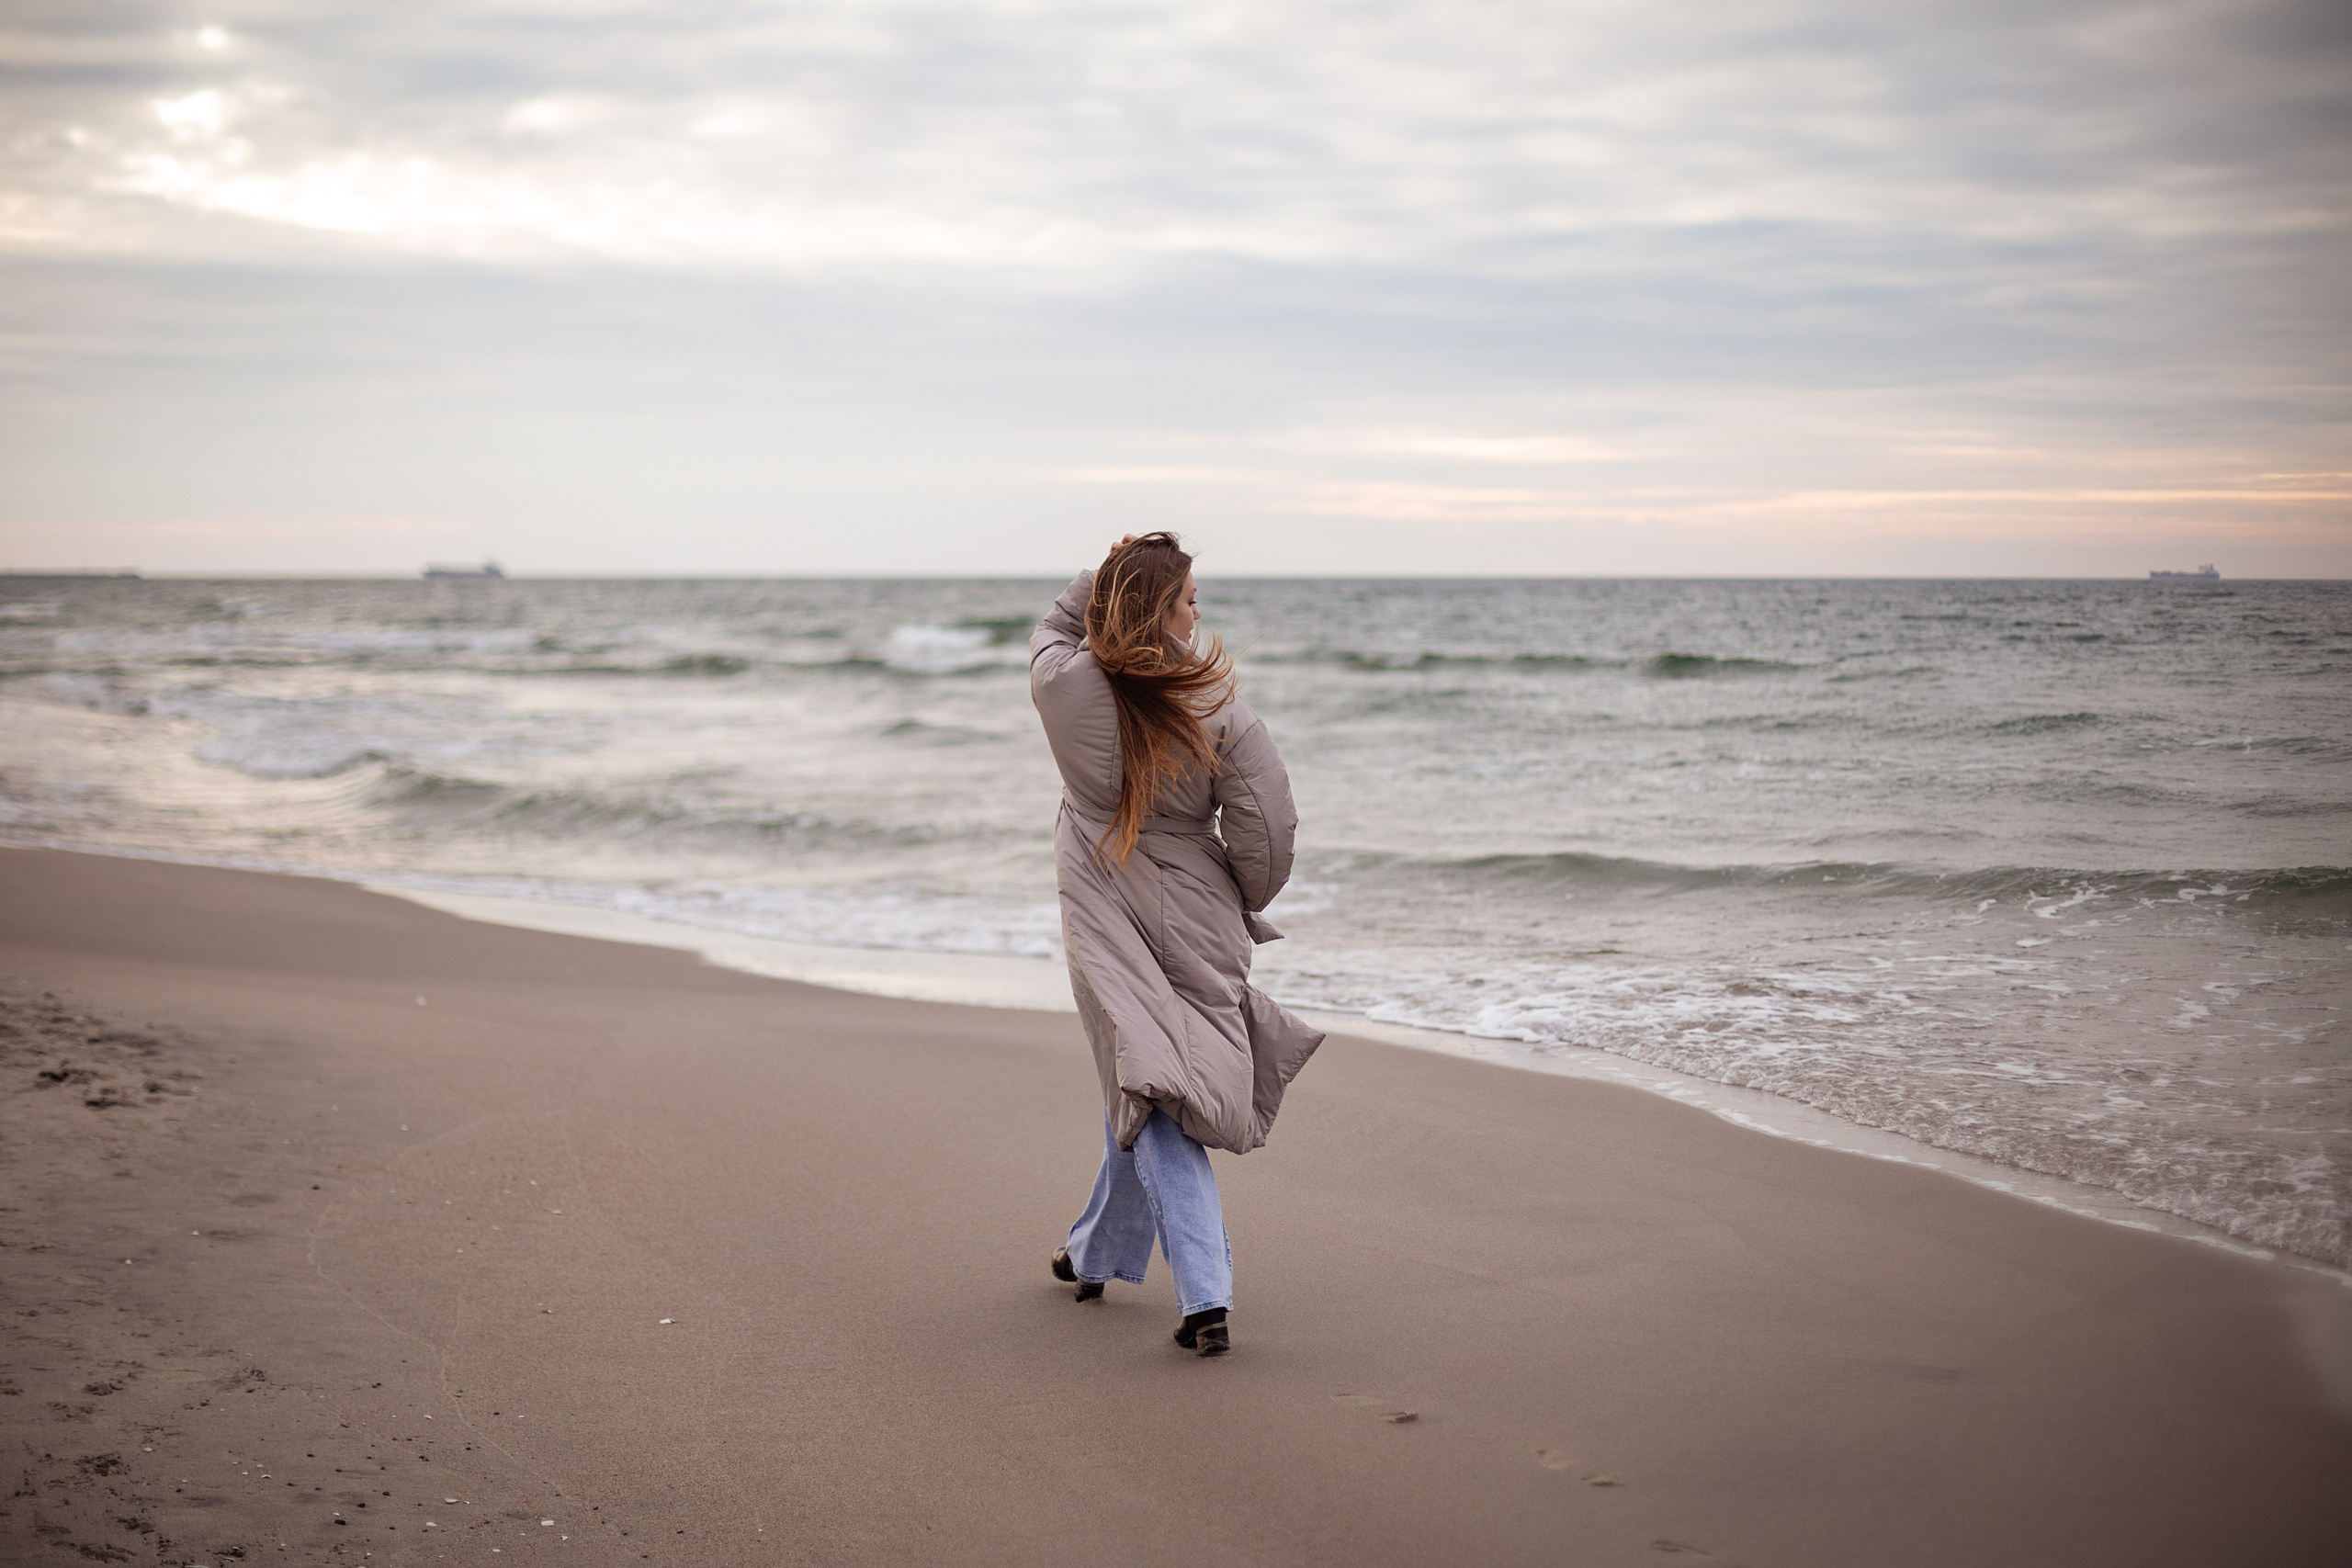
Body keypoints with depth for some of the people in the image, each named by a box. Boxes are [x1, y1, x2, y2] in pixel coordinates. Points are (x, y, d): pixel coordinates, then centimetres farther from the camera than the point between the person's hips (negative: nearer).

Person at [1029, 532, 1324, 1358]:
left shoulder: (1063, 685, -10)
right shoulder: (1218, 713, -15)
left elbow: (1056, 628, 16)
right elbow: (1269, 828, -14)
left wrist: (1108, 574, 4)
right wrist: (1243, 906, 4)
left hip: (1104, 921, 0)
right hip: (1191, 914, 0)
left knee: (1152, 1102, 3)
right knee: (1142, 1086, 19)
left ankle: (1205, 1297, -3)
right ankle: (1097, 1254, 28)